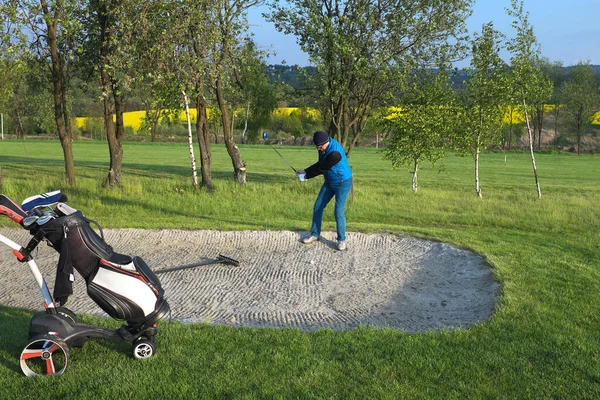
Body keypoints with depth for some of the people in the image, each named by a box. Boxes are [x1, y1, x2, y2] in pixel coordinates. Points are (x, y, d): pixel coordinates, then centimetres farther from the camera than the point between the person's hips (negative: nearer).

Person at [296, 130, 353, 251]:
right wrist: (305, 171, -9)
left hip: (342, 183, -8)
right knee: (317, 207, 7)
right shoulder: (323, 145, -7)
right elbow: (319, 164, 3)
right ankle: (314, 234, 21)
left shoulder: (335, 153, -35)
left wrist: (306, 175, -13)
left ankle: (342, 240, 5)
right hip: (329, 182, 8)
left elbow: (322, 169, -26)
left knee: (338, 212, -11)